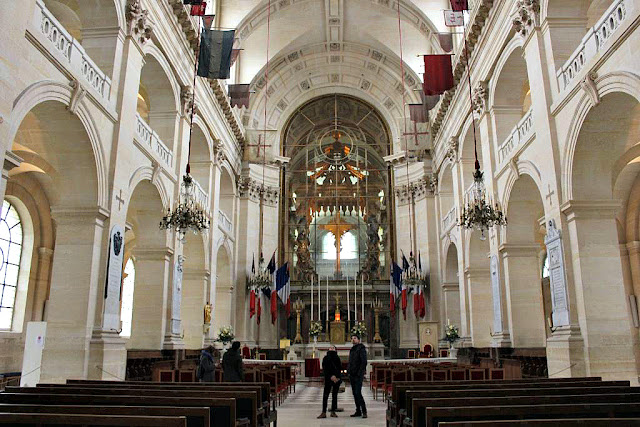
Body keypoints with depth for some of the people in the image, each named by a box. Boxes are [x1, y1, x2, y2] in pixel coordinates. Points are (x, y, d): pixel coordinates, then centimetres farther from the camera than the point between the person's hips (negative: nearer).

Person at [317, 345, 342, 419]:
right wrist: (331, 376, -14)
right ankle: (324, 413, -7)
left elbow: (340, 368, 4)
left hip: (337, 379, 1)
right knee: (325, 396, -7)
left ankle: (333, 412, 12)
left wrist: (337, 377, -10)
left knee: (334, 395, 5)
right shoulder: (326, 358, 8)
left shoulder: (337, 358, 11)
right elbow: (324, 369, -2)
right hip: (328, 379, -1)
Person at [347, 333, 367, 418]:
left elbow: (364, 362, -15)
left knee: (358, 393, -13)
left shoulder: (361, 349, -8)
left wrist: (360, 373, -20)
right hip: (352, 375, 8)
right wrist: (348, 372, 11)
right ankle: (358, 411, 14)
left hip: (358, 376, -8)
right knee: (355, 393, 9)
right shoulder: (352, 349, 17)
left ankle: (364, 411, -6)